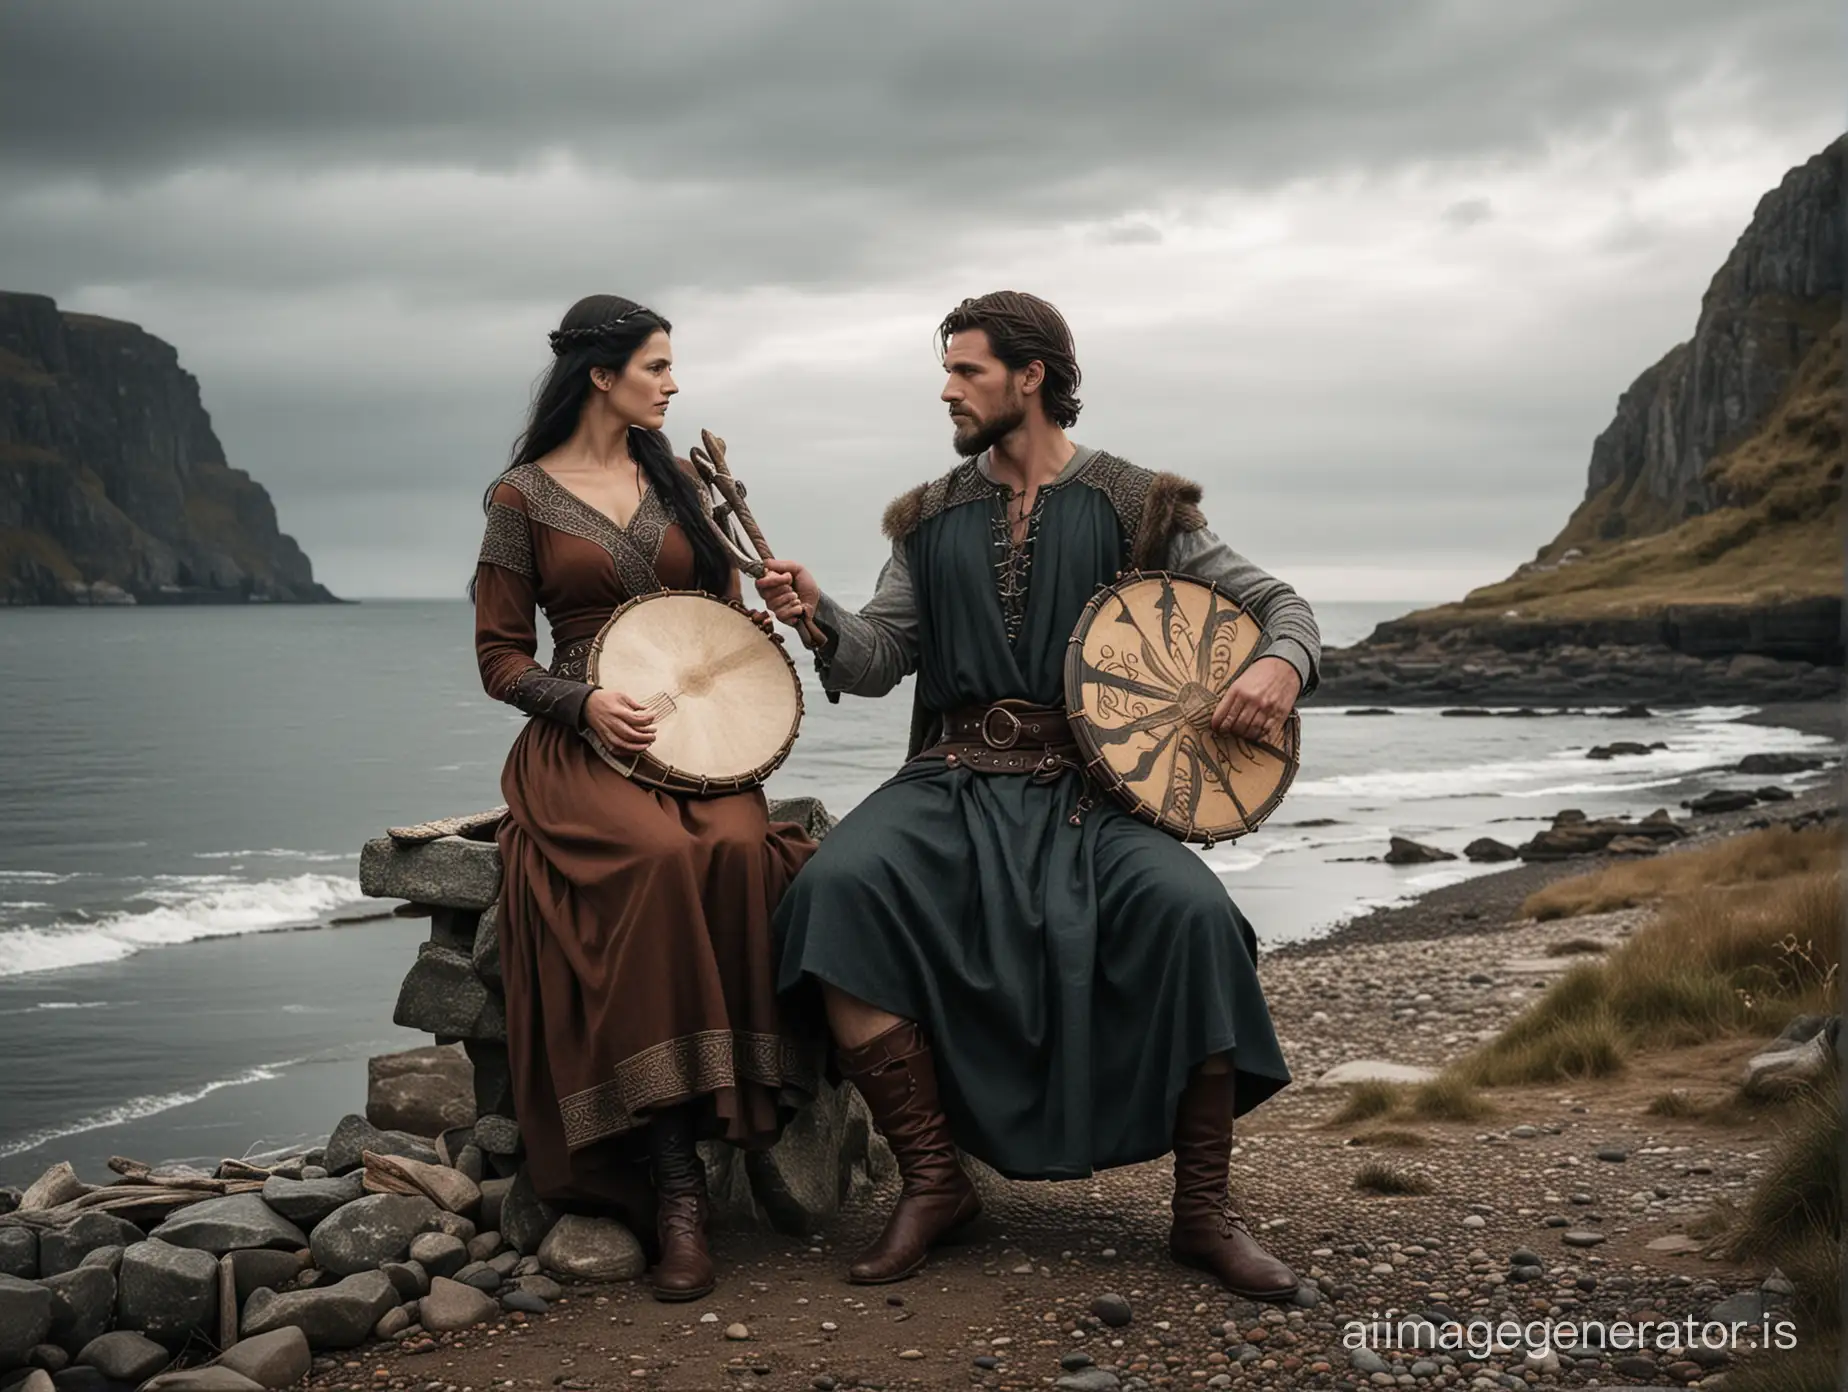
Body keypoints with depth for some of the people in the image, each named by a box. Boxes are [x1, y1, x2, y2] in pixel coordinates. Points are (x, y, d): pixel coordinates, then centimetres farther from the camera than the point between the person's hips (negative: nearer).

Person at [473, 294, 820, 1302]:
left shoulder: (678, 483, 18)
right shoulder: (523, 498, 6)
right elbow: (501, 659, 4)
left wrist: (757, 628, -2)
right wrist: (585, 702, -15)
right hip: (586, 745, -3)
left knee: (739, 851, -34)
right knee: (660, 859, -35)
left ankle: (740, 1096, -24)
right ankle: (676, 1185, -33)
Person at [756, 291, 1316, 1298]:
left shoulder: (1135, 506, 6)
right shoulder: (932, 518, 15)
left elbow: (1277, 602, 8)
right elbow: (881, 659, 10)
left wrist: (1281, 665, -14)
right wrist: (819, 616, -10)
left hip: (1095, 787, -2)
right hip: (955, 779, 2)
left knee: (1190, 910, -32)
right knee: (841, 884, -29)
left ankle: (1204, 1210, -12)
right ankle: (931, 1180, -16)